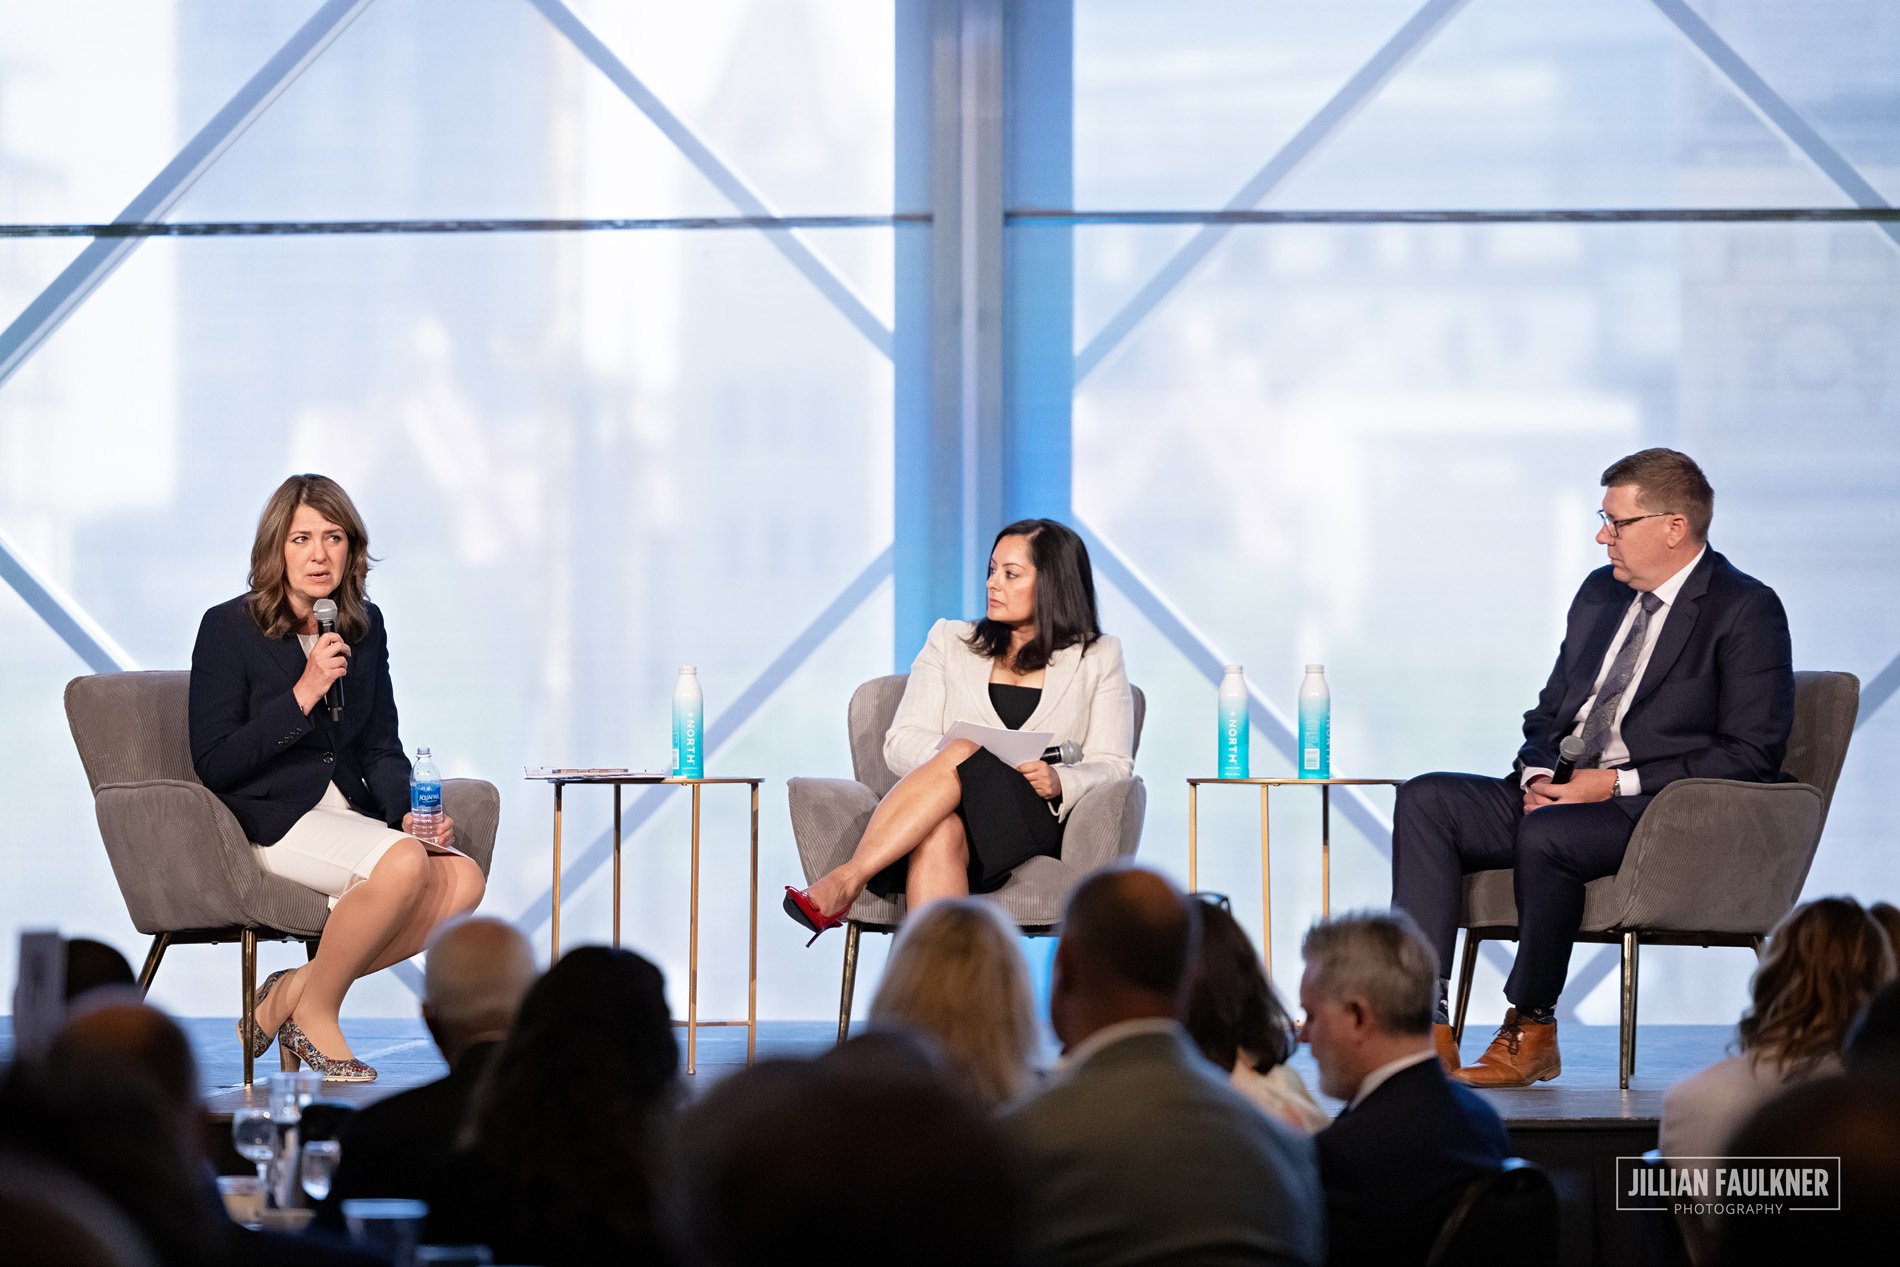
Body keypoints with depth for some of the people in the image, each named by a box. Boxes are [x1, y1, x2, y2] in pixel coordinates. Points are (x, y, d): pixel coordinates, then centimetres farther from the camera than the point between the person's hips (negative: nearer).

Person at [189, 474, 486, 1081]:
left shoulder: (364, 628, 11)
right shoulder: (228, 628, -6)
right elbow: (213, 765, -10)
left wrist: (410, 811, -4)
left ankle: (297, 988, -11)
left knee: (461, 880, -22)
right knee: (403, 863, -33)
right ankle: (315, 1012, -11)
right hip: (268, 817, -6)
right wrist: (300, 698, -20)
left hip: (349, 812, 6)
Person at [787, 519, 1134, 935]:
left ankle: (845, 881, -44)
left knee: (962, 752, -34)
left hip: (1038, 821, -1)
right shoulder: (950, 641, 20)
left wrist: (1058, 782, -16)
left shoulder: (1098, 658, 16)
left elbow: (1113, 767, 7)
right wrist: (951, 755, -14)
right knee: (941, 833, -39)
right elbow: (901, 743, 9)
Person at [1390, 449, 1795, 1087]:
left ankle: (1531, 1029, -18)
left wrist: (1617, 783, -17)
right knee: (1425, 800, -13)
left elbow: (1750, 755, -14)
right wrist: (1537, 775, 0)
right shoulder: (1601, 592, 17)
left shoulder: (1745, 610, -7)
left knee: (1545, 832, -36)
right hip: (1565, 796, 8)